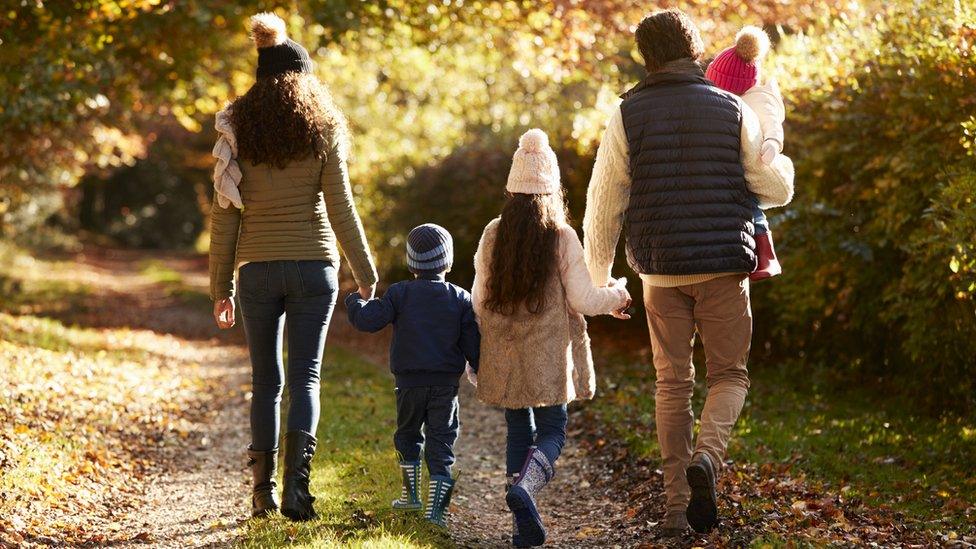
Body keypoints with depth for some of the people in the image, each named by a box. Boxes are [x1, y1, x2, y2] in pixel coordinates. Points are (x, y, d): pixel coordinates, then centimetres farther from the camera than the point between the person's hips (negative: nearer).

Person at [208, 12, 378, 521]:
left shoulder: (237, 130, 2)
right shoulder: (323, 130, -2)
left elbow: (224, 215, 2)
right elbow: (340, 210, -5)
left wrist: (220, 287, 8)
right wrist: (366, 277, 1)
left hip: (257, 269, 1)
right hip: (314, 266, -1)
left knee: (266, 378, 13)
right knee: (305, 376, 3)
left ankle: (263, 488, 14)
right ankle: (296, 482, -14)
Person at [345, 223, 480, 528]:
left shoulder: (399, 294, -3)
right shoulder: (461, 299, 1)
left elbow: (367, 320, -8)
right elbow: (473, 343, 1)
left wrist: (355, 301, 12)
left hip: (409, 382, 0)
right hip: (446, 384, 0)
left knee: (407, 435, 20)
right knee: (440, 443, 2)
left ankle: (411, 494, 25)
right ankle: (436, 506, -5)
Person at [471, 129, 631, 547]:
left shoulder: (492, 235, 0)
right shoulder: (562, 238, -8)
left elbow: (479, 301, 4)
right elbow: (583, 300, -8)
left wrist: (479, 352, 19)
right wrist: (616, 297, 12)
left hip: (502, 357, 3)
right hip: (548, 356, -3)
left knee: (518, 431, 12)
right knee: (552, 431, 6)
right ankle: (524, 487, -24)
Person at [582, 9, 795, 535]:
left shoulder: (627, 115, 0)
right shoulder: (733, 110, 1)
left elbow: (604, 202, 2)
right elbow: (775, 189, 5)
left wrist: (596, 279, 13)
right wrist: (784, 163, 28)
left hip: (661, 269, 1)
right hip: (724, 266, -1)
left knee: (672, 384, 10)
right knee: (729, 374, 10)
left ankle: (676, 503, 7)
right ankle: (707, 456, -18)